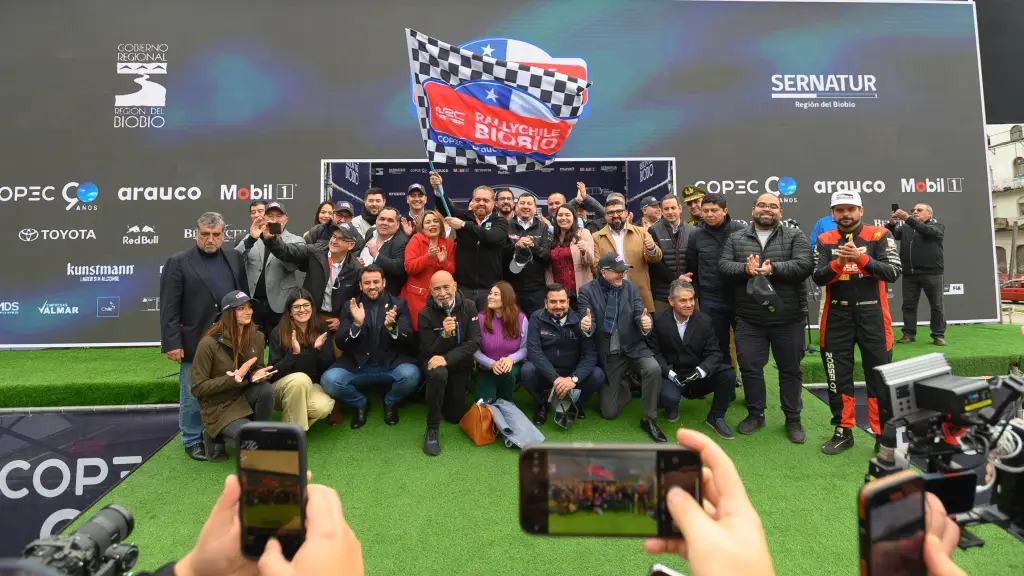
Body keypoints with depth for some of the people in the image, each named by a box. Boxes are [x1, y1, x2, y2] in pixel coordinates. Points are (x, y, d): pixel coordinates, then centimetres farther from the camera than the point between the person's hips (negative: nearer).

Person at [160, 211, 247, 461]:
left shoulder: (235, 258, 7)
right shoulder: (179, 262, -4)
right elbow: (169, 308, -7)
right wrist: (172, 343, -12)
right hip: (195, 342, -4)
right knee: (193, 395, 9)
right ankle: (192, 440, 25)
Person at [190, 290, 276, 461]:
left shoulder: (256, 337, -5)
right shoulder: (209, 343, -21)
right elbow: (197, 388, -16)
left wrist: (258, 375, -15)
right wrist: (235, 377, -25)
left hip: (244, 398, 5)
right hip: (219, 408, -5)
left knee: (266, 389, -30)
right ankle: (217, 436, 8)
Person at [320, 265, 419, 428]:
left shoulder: (398, 304, 3)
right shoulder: (349, 307, 6)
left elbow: (409, 340, -6)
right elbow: (340, 344, -2)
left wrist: (392, 326, -27)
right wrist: (356, 324, -21)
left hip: (391, 364, -1)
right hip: (357, 366, 1)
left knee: (411, 375, -32)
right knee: (329, 380, -26)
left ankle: (390, 403, 5)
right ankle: (361, 404, 7)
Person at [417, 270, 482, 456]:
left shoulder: (469, 307, -13)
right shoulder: (425, 314, -17)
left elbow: (474, 342, -19)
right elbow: (428, 351, -15)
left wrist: (447, 358, -31)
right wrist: (445, 335, -34)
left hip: (460, 363, 2)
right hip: (434, 360, -2)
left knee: (456, 416, 6)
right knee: (438, 374, -39)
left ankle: (450, 394, 41)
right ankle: (431, 429, -22)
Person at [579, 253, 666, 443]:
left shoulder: (630, 287, 0)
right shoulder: (587, 291, -7)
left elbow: (640, 316, -8)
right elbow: (588, 323, -13)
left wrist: (646, 324, -33)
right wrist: (586, 326, -38)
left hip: (633, 348, 1)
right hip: (607, 355, -1)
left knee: (654, 369, -32)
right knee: (609, 412, 0)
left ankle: (648, 419, -9)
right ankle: (626, 384, 33)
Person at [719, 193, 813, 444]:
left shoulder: (795, 236, 2)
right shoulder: (736, 239, 7)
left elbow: (805, 264, -11)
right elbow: (723, 266, -3)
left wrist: (773, 268, -24)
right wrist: (745, 269, -21)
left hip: (788, 317, -1)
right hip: (749, 318, 1)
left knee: (791, 369, 10)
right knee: (750, 367, 7)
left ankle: (793, 419, 26)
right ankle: (755, 414, 25)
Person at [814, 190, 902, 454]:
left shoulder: (879, 236, -1)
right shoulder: (824, 241, 4)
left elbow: (893, 272, -12)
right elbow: (817, 278, -4)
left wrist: (861, 258, -24)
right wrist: (837, 263, -22)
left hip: (872, 314, -2)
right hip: (837, 316, 2)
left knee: (879, 376, 5)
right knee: (838, 376, 9)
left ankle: (885, 434, 18)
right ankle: (843, 431, 22)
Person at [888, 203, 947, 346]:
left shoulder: (937, 226, 6)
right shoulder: (906, 227, 16)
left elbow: (928, 231, -16)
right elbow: (893, 235, 0)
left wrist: (908, 218, -28)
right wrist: (892, 224, -22)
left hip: (931, 273, -3)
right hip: (909, 273, 3)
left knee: (936, 305, 2)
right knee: (909, 305, 5)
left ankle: (938, 335, 9)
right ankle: (909, 333, 11)